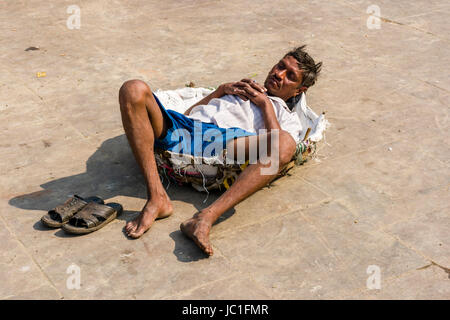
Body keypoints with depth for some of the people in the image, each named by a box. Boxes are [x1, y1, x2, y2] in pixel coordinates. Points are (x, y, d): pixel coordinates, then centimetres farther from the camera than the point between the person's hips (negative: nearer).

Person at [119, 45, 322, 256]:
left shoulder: (289, 119, 28)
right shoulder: (242, 87, 42)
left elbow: (278, 144, -1)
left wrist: (266, 103, 11)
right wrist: (222, 90, 20)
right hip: (183, 127, 4)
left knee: (286, 145, -33)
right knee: (134, 90, -23)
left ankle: (207, 217, -45)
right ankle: (157, 198, -30)